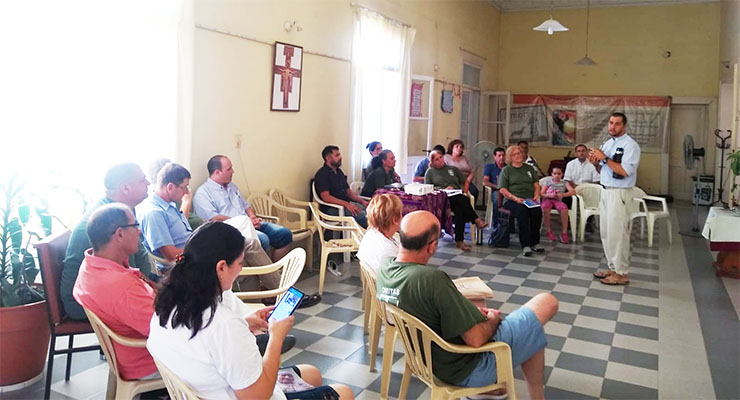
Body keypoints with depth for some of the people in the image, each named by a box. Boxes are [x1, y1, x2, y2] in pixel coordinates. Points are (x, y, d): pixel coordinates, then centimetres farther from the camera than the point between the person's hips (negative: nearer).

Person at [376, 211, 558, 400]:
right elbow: (476, 339, -27)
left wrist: (470, 311, 3)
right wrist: (492, 320, -6)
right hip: (467, 370, -8)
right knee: (547, 302, 1)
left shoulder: (384, 272, -7)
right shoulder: (432, 279, -33)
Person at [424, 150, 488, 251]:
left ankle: (459, 241, -38)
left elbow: (466, 181, 29)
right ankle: (476, 220, -34)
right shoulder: (430, 172, 17)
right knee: (463, 200, -36)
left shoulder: (452, 169, 27)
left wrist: (465, 192, 9)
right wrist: (443, 189, -7)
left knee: (459, 209, -34)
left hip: (458, 197, 3)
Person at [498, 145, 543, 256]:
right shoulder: (506, 170, 11)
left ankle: (535, 243, -19)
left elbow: (536, 185, 19)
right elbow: (502, 189, 0)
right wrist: (516, 198, -15)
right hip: (512, 200, -3)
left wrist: (536, 196, -3)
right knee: (522, 211, -36)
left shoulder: (529, 168, 23)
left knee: (537, 211, -30)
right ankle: (525, 246, -35)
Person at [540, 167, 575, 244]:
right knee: (545, 208, -38)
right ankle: (548, 231, -23)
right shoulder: (548, 181, 13)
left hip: (558, 200, 1)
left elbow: (573, 191, -4)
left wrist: (563, 195, -21)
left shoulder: (564, 183, 13)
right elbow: (541, 194, 4)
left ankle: (564, 232, -25)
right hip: (547, 199, 0)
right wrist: (550, 195, -17)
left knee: (564, 208, -36)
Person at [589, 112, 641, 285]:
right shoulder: (607, 143, 14)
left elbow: (625, 171, -21)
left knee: (617, 233, -6)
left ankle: (622, 273, 3)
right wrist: (595, 163, 0)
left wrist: (605, 158, -19)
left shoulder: (630, 145, -10)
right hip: (605, 191, 8)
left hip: (619, 193, -8)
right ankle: (612, 267, 23)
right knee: (606, 232, 12)